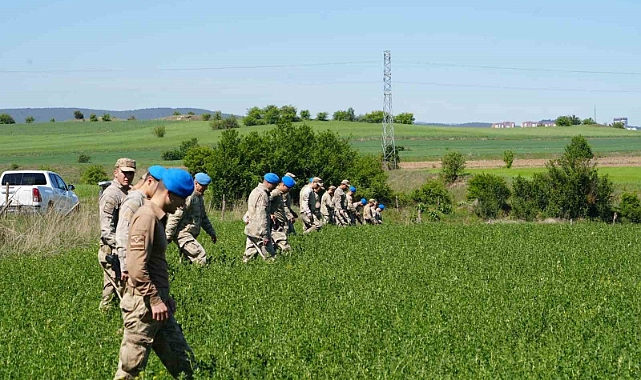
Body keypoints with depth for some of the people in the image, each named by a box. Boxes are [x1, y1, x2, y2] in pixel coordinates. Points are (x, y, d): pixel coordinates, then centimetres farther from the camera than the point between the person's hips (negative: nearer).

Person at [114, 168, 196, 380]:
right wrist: (155, 300, -20)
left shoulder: (157, 217, 16)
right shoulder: (147, 217, -16)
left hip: (157, 304, 10)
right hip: (143, 306, -10)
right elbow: (137, 267, -24)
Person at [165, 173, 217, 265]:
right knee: (200, 255, -19)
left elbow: (203, 217, 30)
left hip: (191, 235, 10)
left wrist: (211, 232, 27)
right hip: (183, 233, -10)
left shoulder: (199, 198, 18)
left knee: (188, 260, 6)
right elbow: (175, 216, -19)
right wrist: (168, 236, -19)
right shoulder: (188, 196, -15)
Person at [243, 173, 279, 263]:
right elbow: (262, 217, -21)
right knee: (269, 258, -8)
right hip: (259, 232, -10)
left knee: (249, 256, 11)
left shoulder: (255, 191, 16)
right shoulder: (263, 195, -16)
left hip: (250, 230, 10)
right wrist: (265, 236, -21)